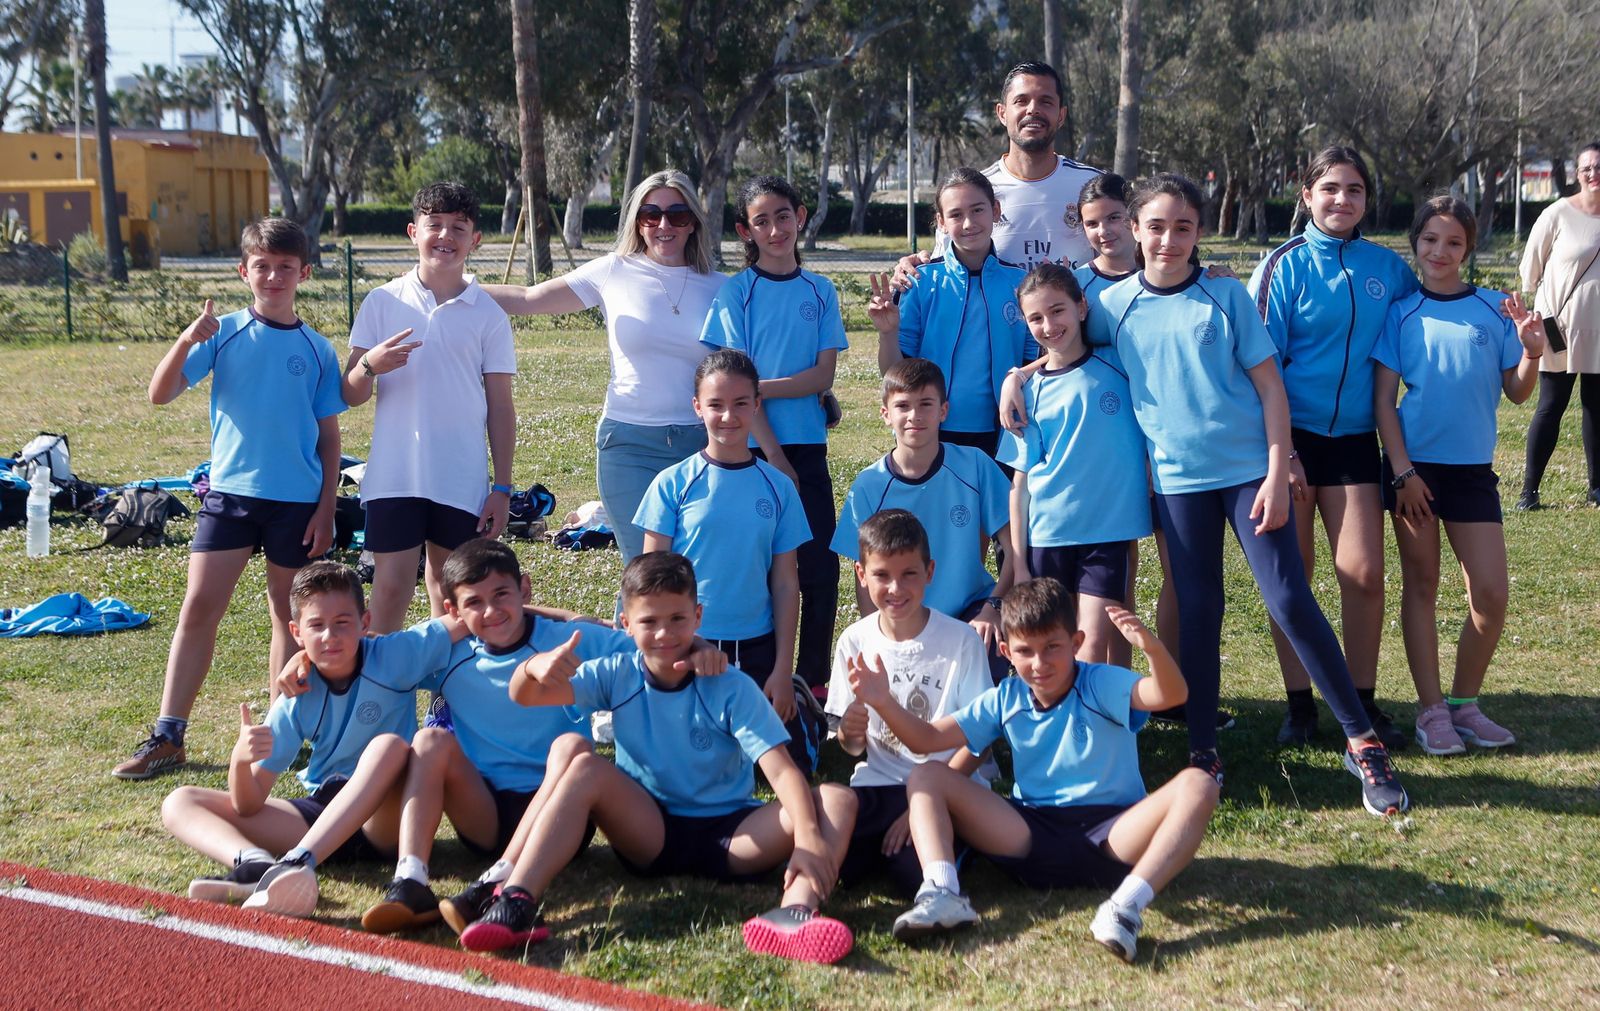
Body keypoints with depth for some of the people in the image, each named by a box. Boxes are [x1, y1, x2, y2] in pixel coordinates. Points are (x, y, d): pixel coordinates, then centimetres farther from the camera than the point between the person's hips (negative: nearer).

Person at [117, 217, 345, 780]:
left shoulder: (317, 350, 3)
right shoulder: (223, 334, 1)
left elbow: (328, 437, 6)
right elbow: (161, 395, -7)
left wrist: (326, 508, 1)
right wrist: (185, 342, -23)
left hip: (297, 500, 1)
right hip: (230, 491, 0)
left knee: (290, 615, 8)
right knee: (199, 607, -5)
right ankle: (167, 737, 0)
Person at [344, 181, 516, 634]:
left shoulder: (488, 314, 4)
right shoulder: (382, 302, 3)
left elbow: (500, 408, 6)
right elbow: (351, 394, 4)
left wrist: (502, 489, 2)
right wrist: (370, 366, -19)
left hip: (463, 482, 1)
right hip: (393, 477, -1)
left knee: (451, 596, 10)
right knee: (390, 590, -4)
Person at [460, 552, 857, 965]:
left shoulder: (732, 690, -9)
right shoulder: (618, 677, -3)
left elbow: (781, 771, -20)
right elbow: (526, 695, -14)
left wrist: (808, 838, -38)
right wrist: (534, 668, -39)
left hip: (731, 839, -1)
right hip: (650, 833, 1)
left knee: (837, 798, -24)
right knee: (586, 768, -24)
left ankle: (794, 914, -52)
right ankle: (517, 904, -34)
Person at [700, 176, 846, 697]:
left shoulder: (820, 292, 9)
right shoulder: (735, 292, 0)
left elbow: (823, 374, 0)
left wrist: (762, 387, -14)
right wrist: (774, 455, -13)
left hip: (808, 445, 3)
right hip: (754, 447, -2)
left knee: (821, 566, 1)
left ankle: (812, 681, 13)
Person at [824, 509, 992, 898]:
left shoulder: (961, 640, -6)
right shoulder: (854, 642, 3)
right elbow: (854, 747, 10)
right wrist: (849, 733, -15)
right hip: (879, 785, 2)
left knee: (917, 873, -31)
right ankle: (886, 843, 2)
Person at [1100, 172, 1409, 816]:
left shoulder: (1227, 296, -2)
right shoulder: (1116, 305, 2)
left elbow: (1270, 385, -3)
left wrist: (1277, 474, -9)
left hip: (1248, 469, -2)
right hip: (1178, 478, 2)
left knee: (1290, 600, -7)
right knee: (1197, 611, 6)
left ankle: (1362, 741, 3)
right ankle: (1203, 752, 17)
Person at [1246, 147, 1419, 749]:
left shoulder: (1387, 266, 5)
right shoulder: (1286, 265, -4)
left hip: (1354, 436, 2)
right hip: (1290, 434, -2)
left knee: (1364, 572, -4)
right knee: (1292, 572, 3)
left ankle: (1363, 702, 11)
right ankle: (1299, 705, 14)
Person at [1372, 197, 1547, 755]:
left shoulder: (1494, 310, 2)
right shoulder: (1402, 313, 0)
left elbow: (1516, 393, 4)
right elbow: (1383, 397, -2)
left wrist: (1531, 352, -16)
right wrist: (1402, 470, -9)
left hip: (1473, 469, 1)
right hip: (1414, 466, -1)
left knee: (1491, 593, -2)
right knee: (1421, 585, 6)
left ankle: (1464, 703, 16)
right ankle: (1431, 711, 14)